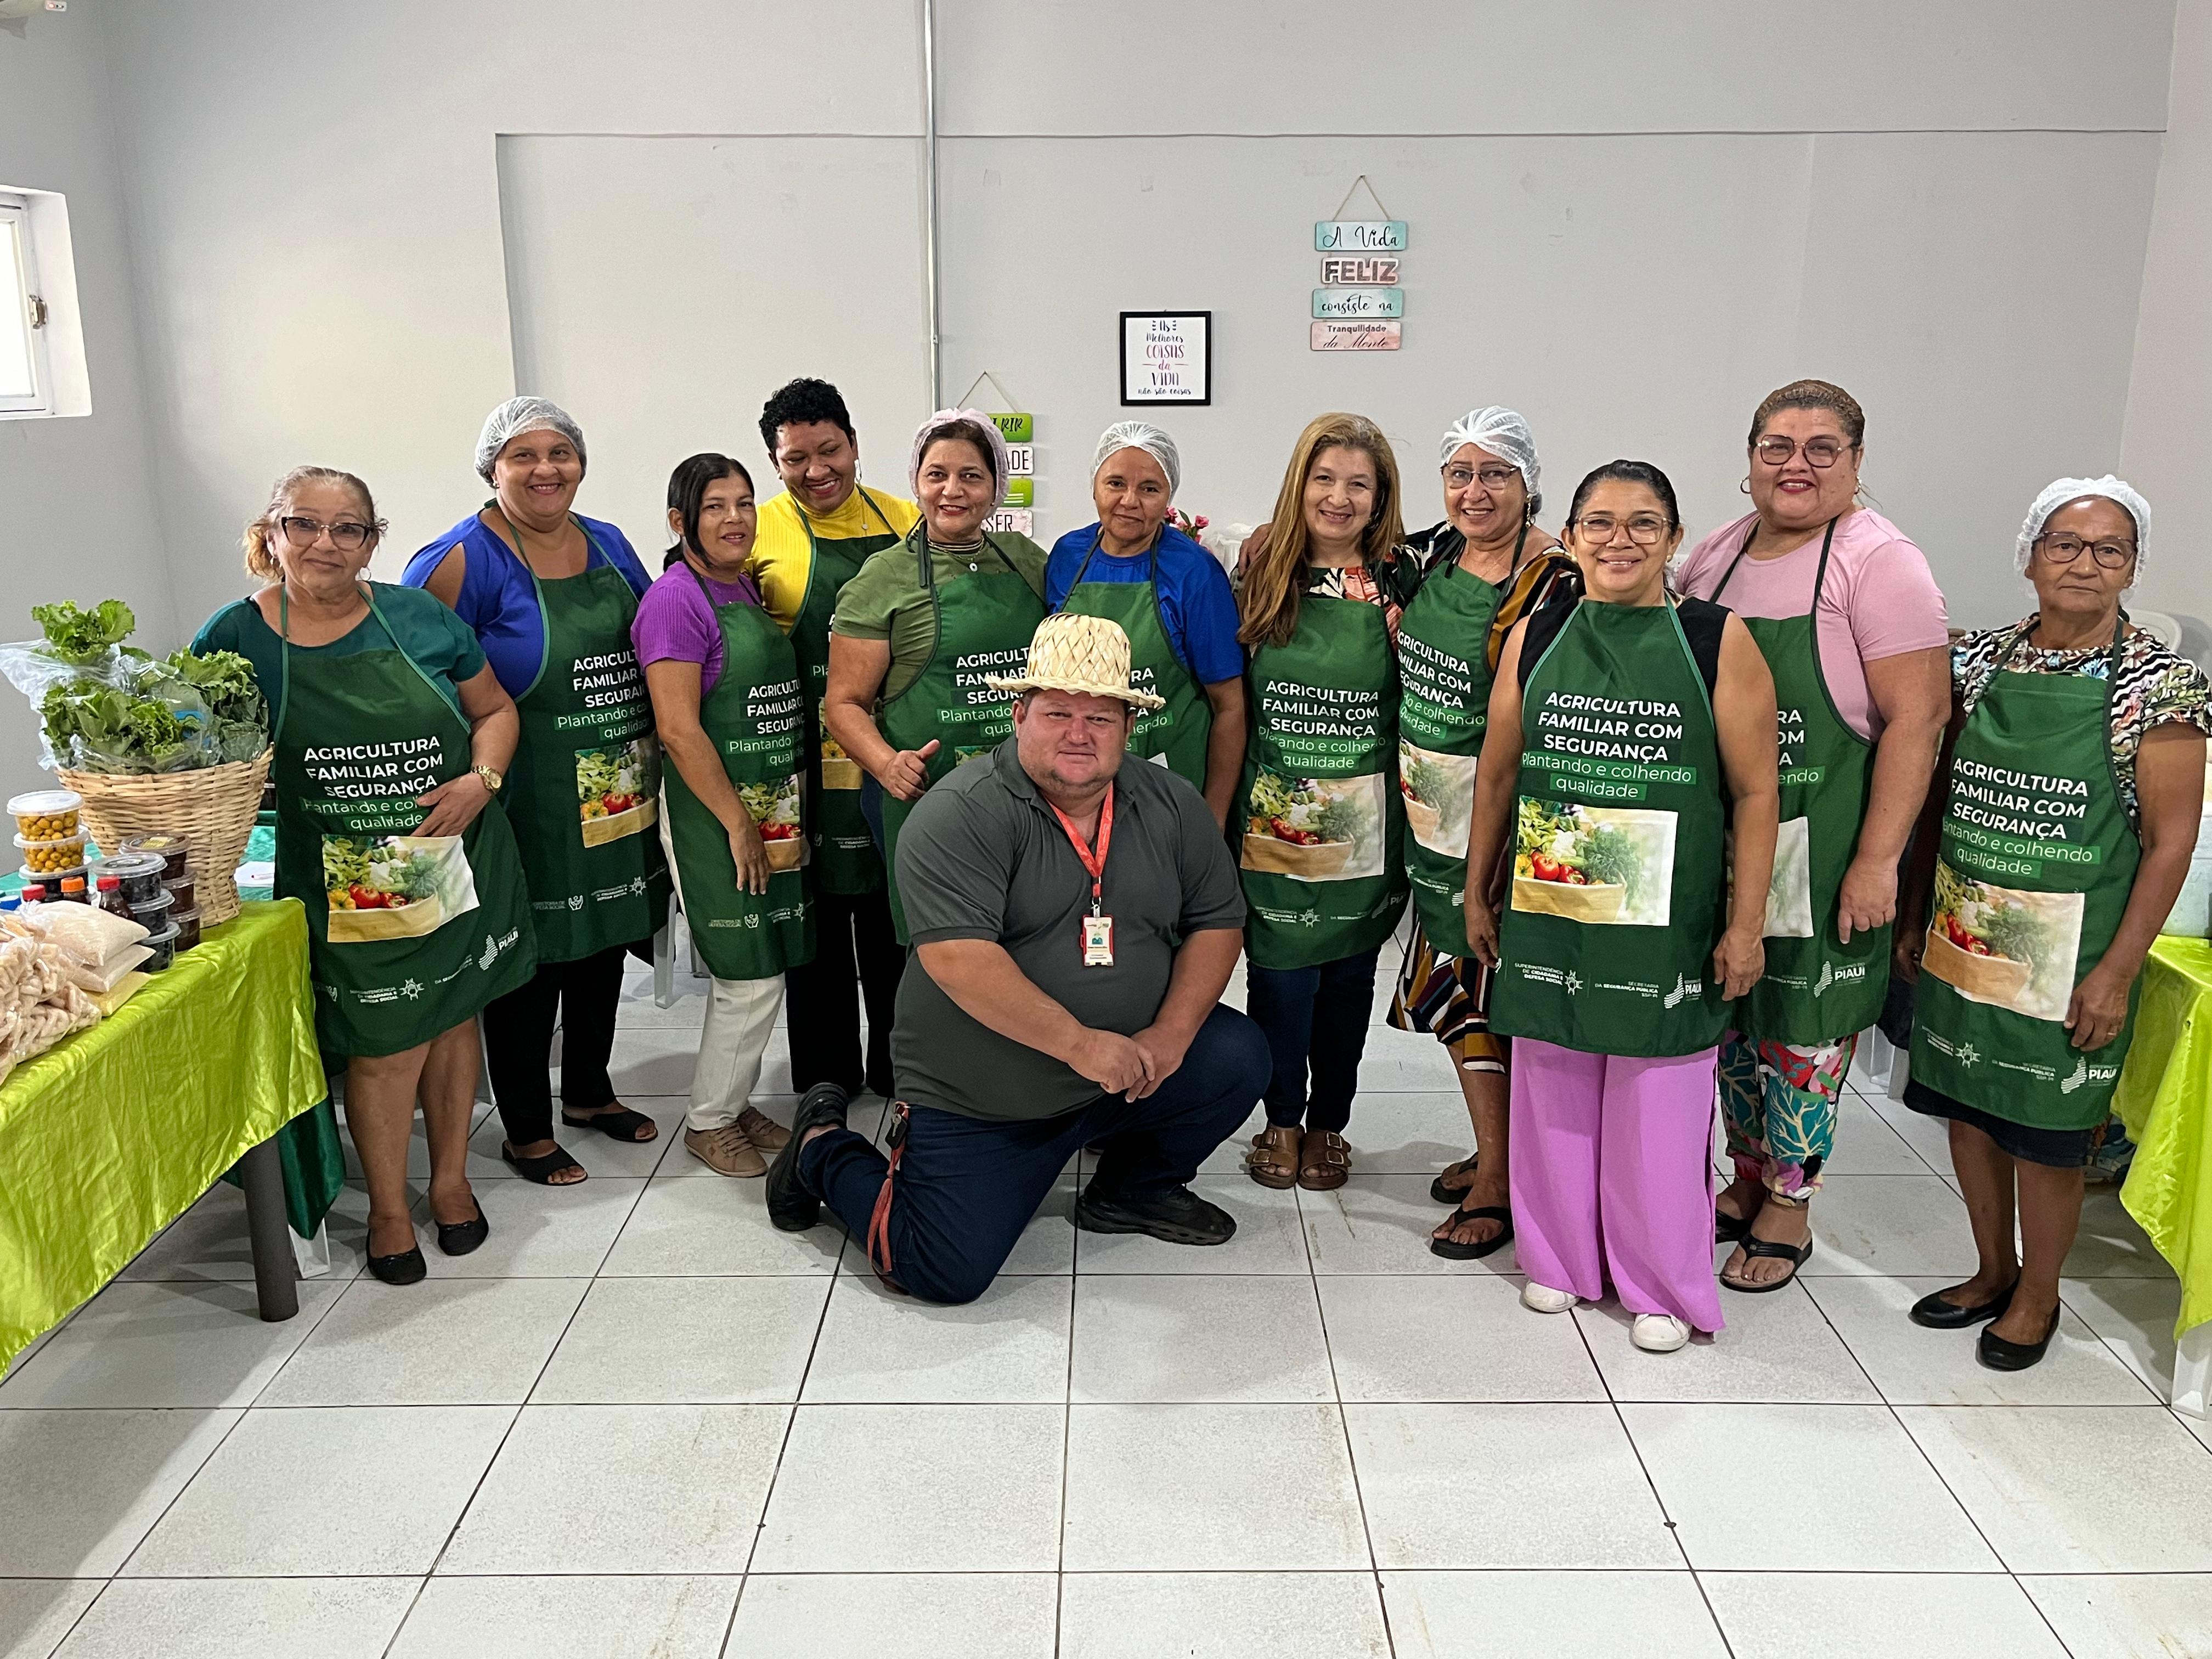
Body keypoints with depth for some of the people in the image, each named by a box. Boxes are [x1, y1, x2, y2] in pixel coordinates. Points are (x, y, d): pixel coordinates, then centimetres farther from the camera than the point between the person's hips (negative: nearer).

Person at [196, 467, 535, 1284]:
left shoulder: (421, 619, 0)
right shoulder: (235, 636, -4)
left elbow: (494, 709, 9)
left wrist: (481, 781, -8)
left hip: (455, 864, 2)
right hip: (344, 889, -2)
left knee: (454, 1018, 14)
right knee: (385, 1045, 2)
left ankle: (451, 1180, 35)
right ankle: (388, 1208, 26)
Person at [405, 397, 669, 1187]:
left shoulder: (608, 544, 8)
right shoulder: (467, 558, -12)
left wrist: (654, 751, 10)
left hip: (618, 796, 7)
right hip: (529, 806, -7)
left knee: (604, 944, 18)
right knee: (531, 960, 4)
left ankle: (589, 1092, 38)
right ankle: (526, 1130, 21)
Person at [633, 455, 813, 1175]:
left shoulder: (746, 588, 12)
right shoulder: (677, 599, -14)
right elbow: (679, 729, -19)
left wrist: (784, 816, 14)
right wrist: (738, 824, -16)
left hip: (775, 809, 8)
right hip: (712, 811, -8)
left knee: (761, 970, 13)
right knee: (753, 977, -3)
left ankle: (734, 1103, 29)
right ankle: (708, 1123, 15)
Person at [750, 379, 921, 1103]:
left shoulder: (905, 521, 6)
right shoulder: (758, 530, -3)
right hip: (810, 765, -3)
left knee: (897, 922, 14)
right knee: (820, 925, 9)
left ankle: (897, 1072, 31)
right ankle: (826, 1084, 25)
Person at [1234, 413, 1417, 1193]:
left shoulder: (1397, 578, 0)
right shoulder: (1261, 567, 1)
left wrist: (1405, 641, -11)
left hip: (1363, 819, 1)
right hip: (1273, 815, 0)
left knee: (1348, 974, 11)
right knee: (1280, 973, 1)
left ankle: (1328, 1122, 28)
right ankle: (1282, 1119, 22)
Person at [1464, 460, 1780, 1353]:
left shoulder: (1720, 642, -4)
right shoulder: (1535, 638, 4)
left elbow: (1754, 792, -4)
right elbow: (1496, 776, 11)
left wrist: (1746, 924, -6)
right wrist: (1477, 892, 13)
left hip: (1667, 924, -3)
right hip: (1548, 911, 3)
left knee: (1659, 1104, 6)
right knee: (1553, 1089, 13)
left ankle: (1660, 1285, 24)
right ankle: (1560, 1256, 32)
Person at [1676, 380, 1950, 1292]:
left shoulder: (1879, 562, -10)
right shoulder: (1717, 552, 8)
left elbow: (1918, 715, -14)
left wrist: (1878, 860, -18)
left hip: (1820, 844, -5)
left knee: (1802, 1022, 5)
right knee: (1729, 1011, 14)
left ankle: (1789, 1206, 23)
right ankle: (1747, 1178, 34)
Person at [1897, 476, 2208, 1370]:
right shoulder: (1978, 660, 3)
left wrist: (2118, 969, -12)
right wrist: (1915, 918, 8)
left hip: (2068, 951, -4)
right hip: (1963, 937, 4)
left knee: (2045, 1130, 7)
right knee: (1967, 1106, 15)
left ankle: (2037, 1295, 30)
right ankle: (1992, 1271, 36)